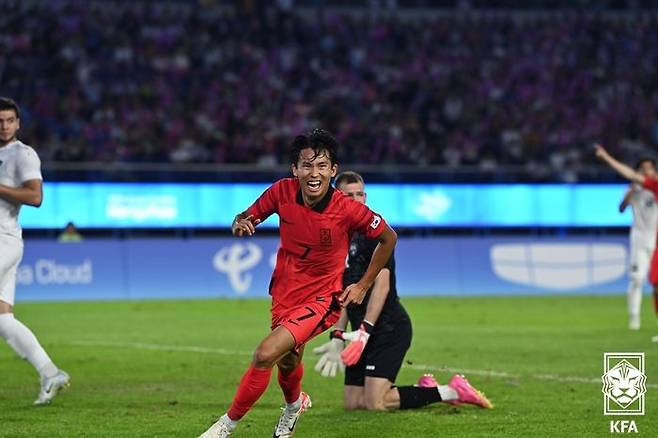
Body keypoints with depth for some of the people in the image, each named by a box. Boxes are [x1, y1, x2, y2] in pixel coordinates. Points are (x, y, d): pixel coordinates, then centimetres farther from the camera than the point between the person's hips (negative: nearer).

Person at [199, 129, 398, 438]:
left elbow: (389, 238, -6)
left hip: (322, 299, -5)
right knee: (288, 363, 25)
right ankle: (294, 404, 61)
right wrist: (240, 224, -23)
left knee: (265, 354, -23)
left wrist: (363, 286, -4)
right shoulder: (282, 191, -15)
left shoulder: (349, 210, -24)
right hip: (284, 292, 5)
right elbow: (248, 216, 2)